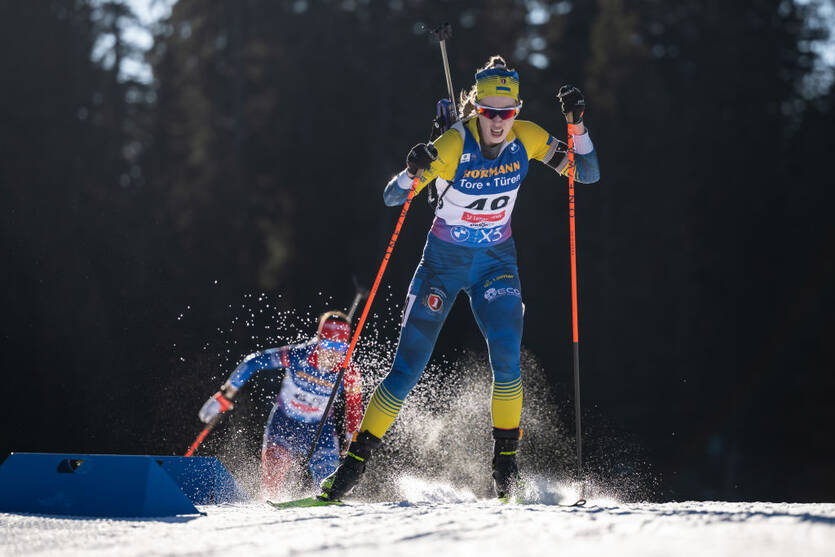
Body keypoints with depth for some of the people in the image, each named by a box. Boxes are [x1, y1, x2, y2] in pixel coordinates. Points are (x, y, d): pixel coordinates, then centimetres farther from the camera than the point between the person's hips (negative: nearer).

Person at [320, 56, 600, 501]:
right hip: (444, 259, -2)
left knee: (507, 355, -20)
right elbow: (391, 198, -24)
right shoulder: (453, 145, -24)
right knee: (408, 366, -4)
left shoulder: (527, 138, -13)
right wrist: (414, 173, -46)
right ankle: (357, 458, 8)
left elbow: (588, 175, -9)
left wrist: (576, 126, -25)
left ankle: (506, 457, -5)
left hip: (495, 260, 2)